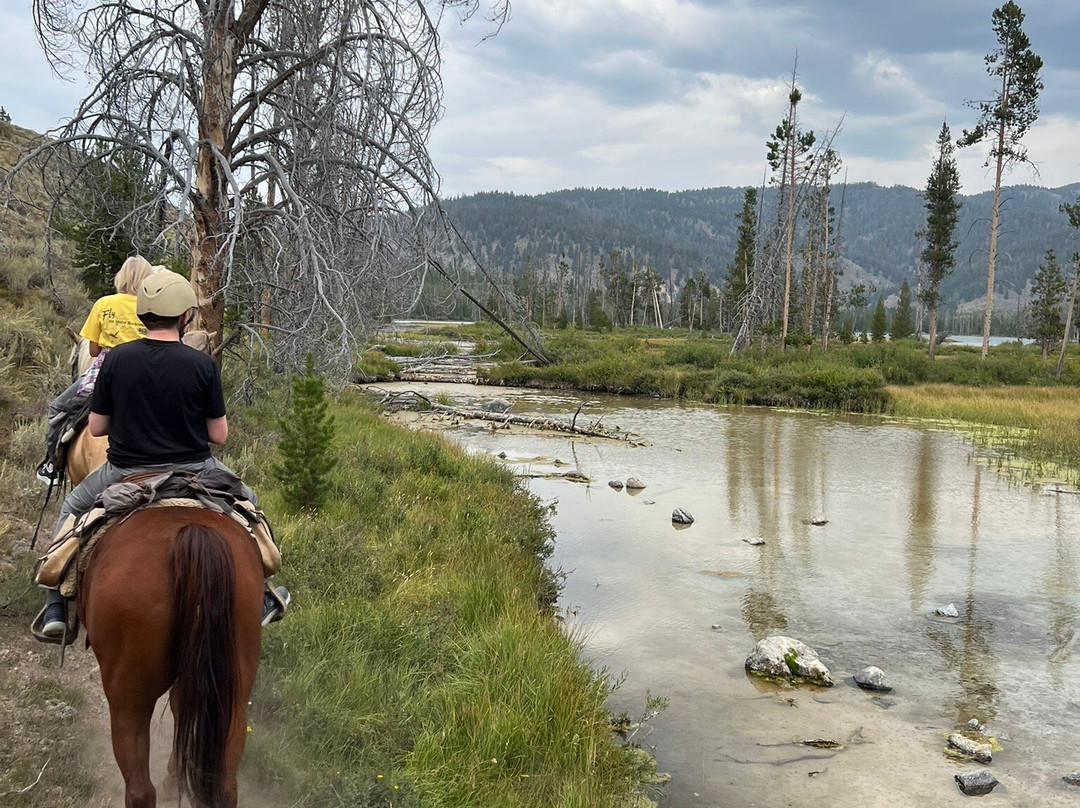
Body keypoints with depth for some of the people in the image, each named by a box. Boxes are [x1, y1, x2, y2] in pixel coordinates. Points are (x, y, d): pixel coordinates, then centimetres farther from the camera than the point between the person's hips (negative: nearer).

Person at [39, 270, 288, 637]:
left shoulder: (116, 359, -9)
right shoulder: (202, 365, -13)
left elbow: (96, 427, -1)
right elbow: (219, 435, -7)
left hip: (125, 472, 1)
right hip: (192, 469, -1)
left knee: (71, 510, 30)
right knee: (247, 504, 28)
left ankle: (57, 606, 26)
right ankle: (258, 599, 31)